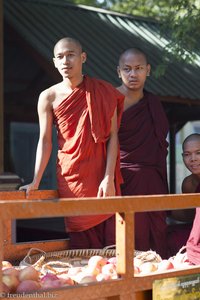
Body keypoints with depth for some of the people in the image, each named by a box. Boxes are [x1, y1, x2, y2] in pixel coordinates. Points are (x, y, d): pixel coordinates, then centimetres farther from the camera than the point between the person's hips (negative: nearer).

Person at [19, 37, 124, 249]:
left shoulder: (104, 92, 2)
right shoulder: (49, 97, 3)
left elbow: (113, 136, -1)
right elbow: (45, 141, 3)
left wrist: (109, 178, -9)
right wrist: (35, 182, -4)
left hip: (102, 178, 0)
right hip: (70, 178, 0)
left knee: (109, 234, -4)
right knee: (80, 241, 3)